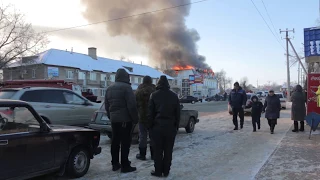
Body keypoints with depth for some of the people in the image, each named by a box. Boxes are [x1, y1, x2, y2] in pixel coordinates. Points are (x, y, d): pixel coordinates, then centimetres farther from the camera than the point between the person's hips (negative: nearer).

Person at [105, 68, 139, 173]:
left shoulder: (109, 88, 14)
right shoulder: (126, 87, -10)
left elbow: (107, 105, 18)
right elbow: (132, 105, -16)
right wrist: (135, 119, -9)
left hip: (114, 119, 8)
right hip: (125, 119, -7)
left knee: (115, 141, 13)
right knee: (125, 142, -3)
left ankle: (115, 164, 21)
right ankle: (125, 166, 1)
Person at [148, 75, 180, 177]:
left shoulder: (154, 95, -1)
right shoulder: (174, 96, 5)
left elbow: (150, 113, -3)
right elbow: (177, 113, 7)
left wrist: (151, 126, 3)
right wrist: (176, 126, 13)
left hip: (157, 126, -2)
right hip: (170, 127, 2)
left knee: (158, 150, 6)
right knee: (168, 150, 9)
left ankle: (158, 171, 12)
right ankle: (166, 171, 15)